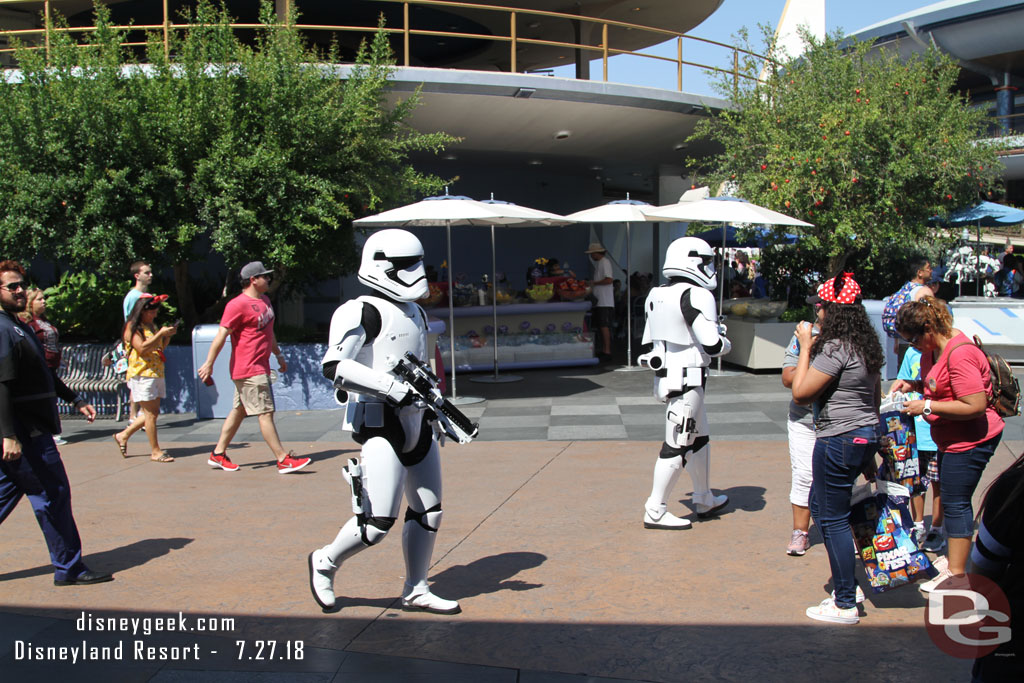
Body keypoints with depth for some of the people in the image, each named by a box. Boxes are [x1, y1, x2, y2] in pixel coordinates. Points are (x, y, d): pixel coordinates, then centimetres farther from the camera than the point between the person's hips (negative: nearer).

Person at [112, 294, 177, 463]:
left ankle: (123, 435, 24)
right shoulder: (133, 327, -7)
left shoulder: (152, 325, 18)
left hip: (156, 373, 9)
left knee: (152, 412, 9)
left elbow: (159, 347, 24)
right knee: (151, 413, -6)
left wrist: (168, 336, 8)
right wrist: (161, 333, -20)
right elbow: (142, 348, -19)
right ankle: (155, 451, -1)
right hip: (142, 374, -9)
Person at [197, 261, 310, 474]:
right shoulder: (238, 304, -14)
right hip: (248, 370, -9)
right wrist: (209, 364, -15)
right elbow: (221, 335, -15)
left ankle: (218, 454, 24)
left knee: (239, 411, 14)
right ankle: (283, 460, -6)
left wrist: (278, 354, 29)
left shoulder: (265, 300, 15)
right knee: (265, 413, -8)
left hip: (260, 367, 9)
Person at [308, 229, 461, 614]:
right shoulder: (362, 313, -12)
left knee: (428, 512, 10)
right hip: (380, 425, -9)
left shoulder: (413, 313, 17)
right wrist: (393, 388, -26)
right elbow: (334, 367, -23)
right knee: (378, 522, -8)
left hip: (416, 424, 9)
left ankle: (416, 591, 25)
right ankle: (326, 562, 19)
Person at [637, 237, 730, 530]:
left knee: (699, 438, 22)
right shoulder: (697, 296, -17)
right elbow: (712, 345, -21)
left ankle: (704, 500, 35)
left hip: (665, 377, 9)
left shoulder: (657, 296, 10)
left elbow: (651, 341, 15)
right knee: (677, 446, -2)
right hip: (687, 381, -9)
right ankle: (655, 512, 5)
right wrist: (725, 343, 2)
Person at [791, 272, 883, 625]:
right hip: (865, 437, 10)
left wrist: (805, 347, -9)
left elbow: (800, 392, -17)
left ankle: (845, 605, 9)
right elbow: (875, 400, 16)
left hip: (839, 440, -10)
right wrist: (869, 455, 23)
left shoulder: (835, 348, -20)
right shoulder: (867, 345, 10)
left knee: (833, 519, 0)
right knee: (820, 505, 22)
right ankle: (847, 583, 29)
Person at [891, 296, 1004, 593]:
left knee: (955, 502, -5)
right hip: (952, 439, 11)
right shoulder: (933, 348, 5)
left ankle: (955, 574, 4)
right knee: (950, 499, 20)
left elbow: (975, 406, -30)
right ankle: (953, 559, 36)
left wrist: (927, 407, -25)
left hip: (971, 440, -11)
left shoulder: (959, 354, -27)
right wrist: (912, 384, 2)